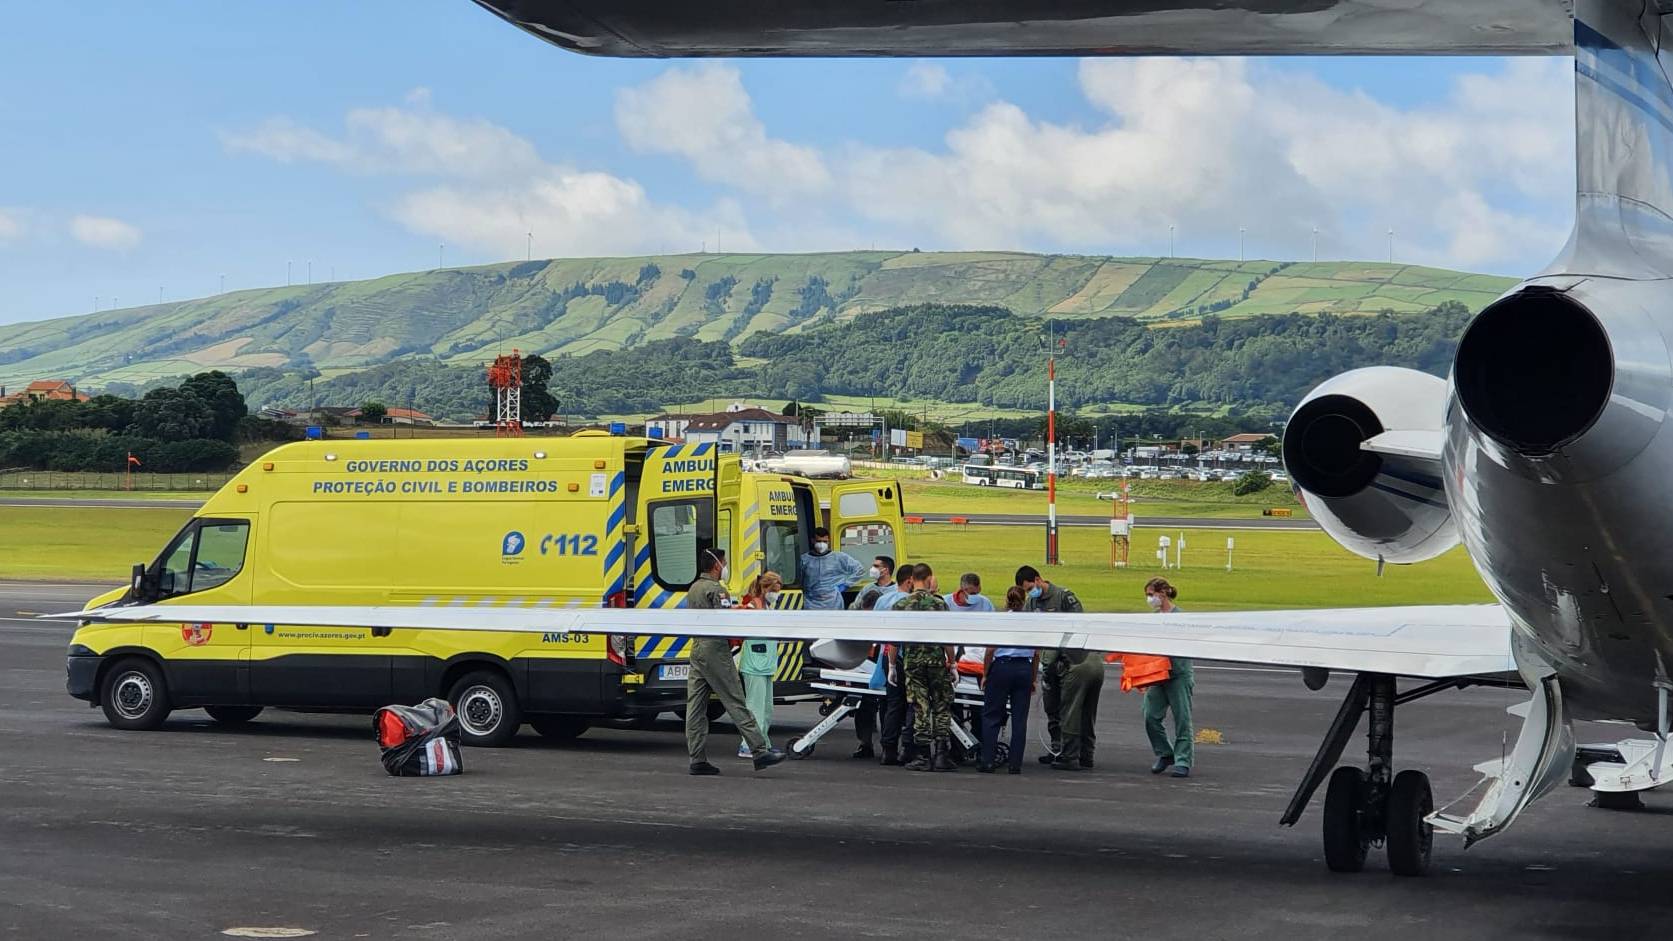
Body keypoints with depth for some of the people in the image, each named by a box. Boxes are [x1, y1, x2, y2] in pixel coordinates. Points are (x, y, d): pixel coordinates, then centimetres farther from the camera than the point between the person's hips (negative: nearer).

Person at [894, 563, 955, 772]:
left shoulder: (901, 605, 2)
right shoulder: (939, 603, -4)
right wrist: (952, 663, 3)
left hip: (912, 661, 2)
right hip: (937, 661, -1)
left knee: (920, 710, 4)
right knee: (942, 708, 7)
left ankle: (924, 757, 2)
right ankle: (941, 755, 2)